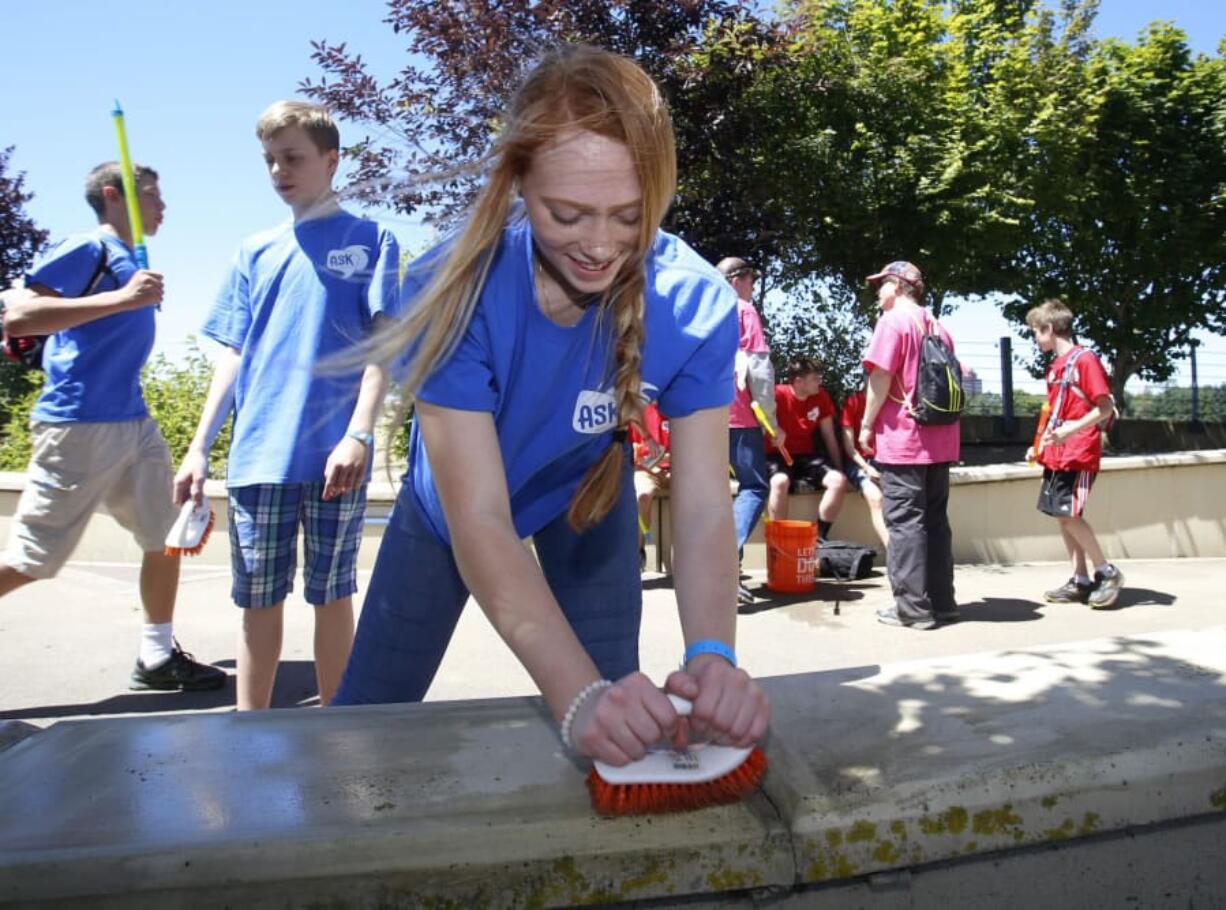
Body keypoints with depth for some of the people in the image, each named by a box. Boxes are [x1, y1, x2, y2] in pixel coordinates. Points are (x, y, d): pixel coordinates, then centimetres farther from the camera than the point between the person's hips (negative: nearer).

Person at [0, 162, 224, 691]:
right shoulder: (87, 249, -10)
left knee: (165, 537, 8)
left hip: (134, 423, 9)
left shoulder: (131, 261, 14)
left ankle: (158, 657, 19)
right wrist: (121, 299, -26)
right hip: (77, 426, -8)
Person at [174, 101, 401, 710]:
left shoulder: (370, 241, 4)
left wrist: (357, 435, -16)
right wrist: (199, 447, 8)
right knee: (258, 599, 9)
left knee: (331, 596, 7)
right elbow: (233, 356, 14)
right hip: (256, 455, 4)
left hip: (334, 456, -3)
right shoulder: (255, 252, 15)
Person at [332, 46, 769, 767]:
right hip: (453, 502, -1)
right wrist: (578, 692, -53)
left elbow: (703, 508, -31)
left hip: (587, 494, 1)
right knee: (366, 713, 8)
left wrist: (713, 655, -51)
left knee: (611, 731, 4)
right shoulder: (457, 289, -36)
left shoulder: (694, 303, -30)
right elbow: (479, 521, -40)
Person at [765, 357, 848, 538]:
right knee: (780, 481, -38)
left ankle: (820, 536, -7)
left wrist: (838, 469, 7)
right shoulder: (778, 395, -13)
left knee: (839, 481, -20)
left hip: (806, 457, 5)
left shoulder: (821, 397, 3)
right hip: (778, 456, -5)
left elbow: (829, 437, 9)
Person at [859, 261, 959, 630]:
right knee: (935, 520, 12)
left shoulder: (893, 320, -5)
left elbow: (881, 376, -13)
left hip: (901, 438, -7)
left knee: (904, 522, -3)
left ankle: (913, 607, -2)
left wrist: (867, 425, -5)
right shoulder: (938, 327, 16)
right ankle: (941, 602, 17)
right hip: (940, 441, 7)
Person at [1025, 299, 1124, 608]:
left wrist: (1072, 429, -24)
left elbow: (1106, 407, -14)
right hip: (1057, 455, 9)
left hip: (1079, 455, -8)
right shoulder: (1055, 366, 15)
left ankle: (1107, 572, 4)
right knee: (1063, 516, 7)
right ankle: (1080, 581, 13)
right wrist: (1042, 446, 15)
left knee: (1069, 514, -12)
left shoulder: (1084, 360, -10)